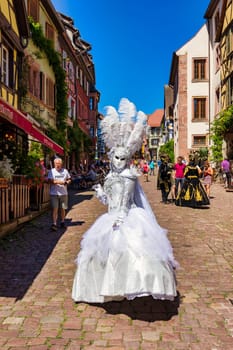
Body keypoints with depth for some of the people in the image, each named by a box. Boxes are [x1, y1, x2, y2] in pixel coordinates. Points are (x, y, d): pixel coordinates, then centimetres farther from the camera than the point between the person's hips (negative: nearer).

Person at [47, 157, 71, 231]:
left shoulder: (65, 171, 8)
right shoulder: (51, 171, 0)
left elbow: (69, 179, 16)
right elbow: (49, 181, -9)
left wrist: (66, 182, -6)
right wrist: (57, 182, -22)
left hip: (63, 193, 3)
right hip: (54, 193, -3)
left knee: (63, 209, 11)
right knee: (55, 209, -9)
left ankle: (62, 222, 28)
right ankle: (54, 224, -8)